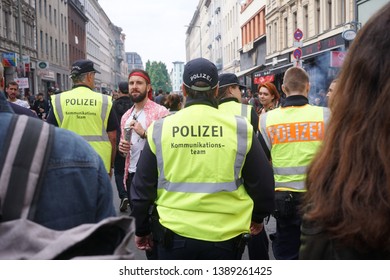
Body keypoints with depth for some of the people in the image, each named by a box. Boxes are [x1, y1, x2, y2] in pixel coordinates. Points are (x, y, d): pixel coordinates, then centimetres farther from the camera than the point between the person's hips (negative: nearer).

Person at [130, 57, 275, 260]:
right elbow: (262, 183, 3)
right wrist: (257, 217, 21)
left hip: (174, 236, 1)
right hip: (224, 236, 0)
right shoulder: (239, 128, -6)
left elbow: (142, 187, 3)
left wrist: (141, 230, 17)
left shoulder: (160, 129, -3)